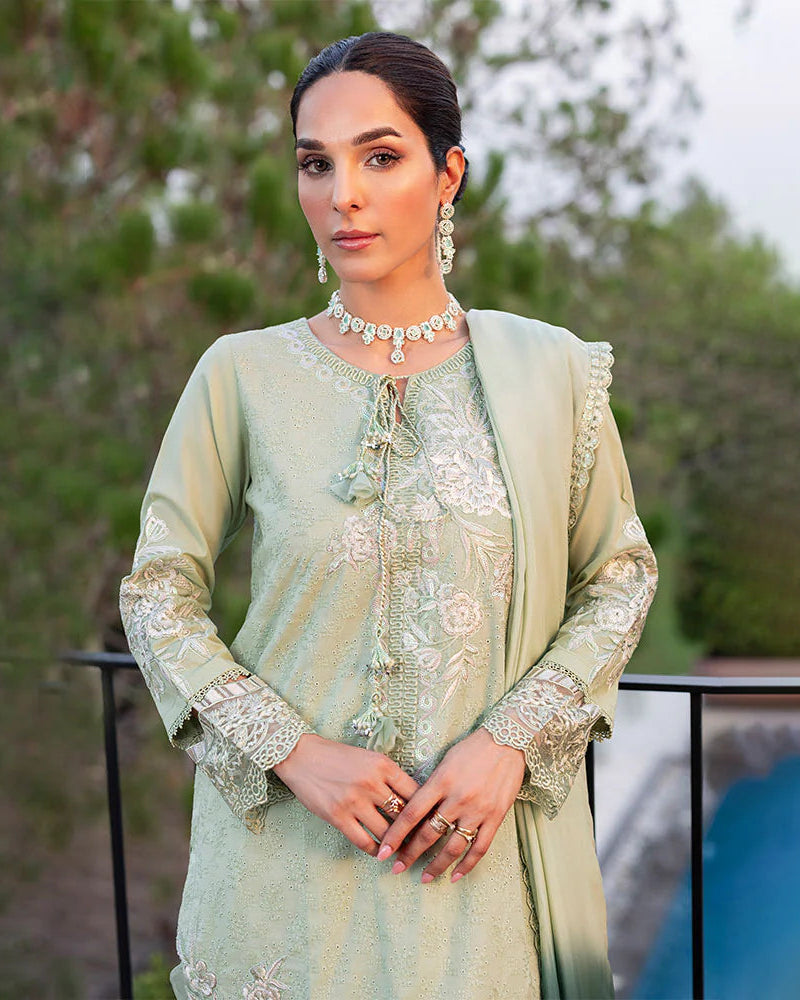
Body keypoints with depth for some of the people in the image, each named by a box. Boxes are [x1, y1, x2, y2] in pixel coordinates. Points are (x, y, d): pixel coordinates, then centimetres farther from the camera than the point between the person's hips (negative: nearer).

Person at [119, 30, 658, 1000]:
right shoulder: (242, 374, -5)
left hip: (488, 850, 1)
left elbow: (621, 575, 4)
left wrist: (513, 739, -9)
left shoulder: (552, 370, -3)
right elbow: (158, 594, -1)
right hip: (292, 845, 0)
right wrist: (292, 750, -13)